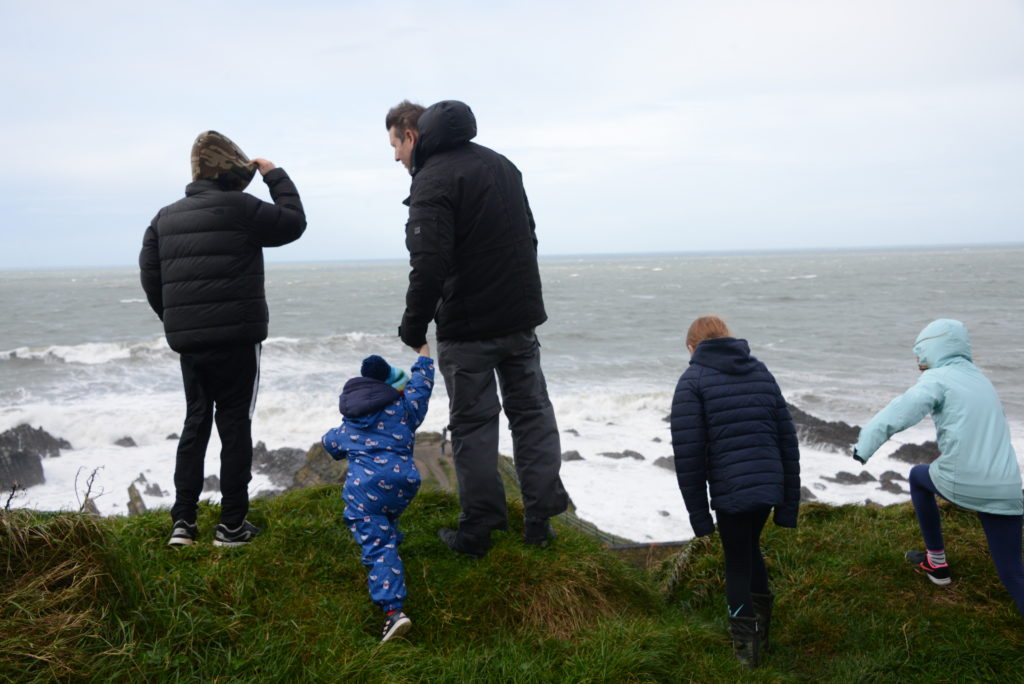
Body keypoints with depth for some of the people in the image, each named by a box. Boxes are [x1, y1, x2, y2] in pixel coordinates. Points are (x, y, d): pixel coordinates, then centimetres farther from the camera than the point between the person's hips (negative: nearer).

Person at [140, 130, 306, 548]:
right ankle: (233, 524, 6)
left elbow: (150, 275, 10)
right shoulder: (240, 208, -9)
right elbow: (293, 223, 2)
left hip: (186, 340, 6)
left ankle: (182, 521, 12)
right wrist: (275, 177, 12)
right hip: (237, 338, -5)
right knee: (235, 424, 3)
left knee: (195, 421, 15)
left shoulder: (165, 217, 10)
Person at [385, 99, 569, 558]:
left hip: (468, 326, -7)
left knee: (474, 424, 2)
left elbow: (429, 264, -23)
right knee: (531, 412, 13)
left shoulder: (433, 180, -14)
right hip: (522, 314, 7)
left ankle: (478, 527, 9)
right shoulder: (499, 163, 14)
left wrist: (413, 325, -11)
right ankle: (540, 517, 18)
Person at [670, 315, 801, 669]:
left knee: (737, 562, 11)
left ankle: (745, 641, 19)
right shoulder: (762, 373, 15)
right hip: (769, 487, 5)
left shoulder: (693, 381, -1)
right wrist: (789, 504, 18)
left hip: (730, 491, -5)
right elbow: (787, 440, 13)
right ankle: (761, 625, 33)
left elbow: (688, 453, -8)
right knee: (749, 546, 27)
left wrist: (698, 513, -2)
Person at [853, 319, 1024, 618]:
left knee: (918, 476, 30)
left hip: (960, 482, -5)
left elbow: (901, 411, -20)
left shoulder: (938, 378, -2)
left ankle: (937, 562, 35)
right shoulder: (980, 380, 21)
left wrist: (865, 443, -30)